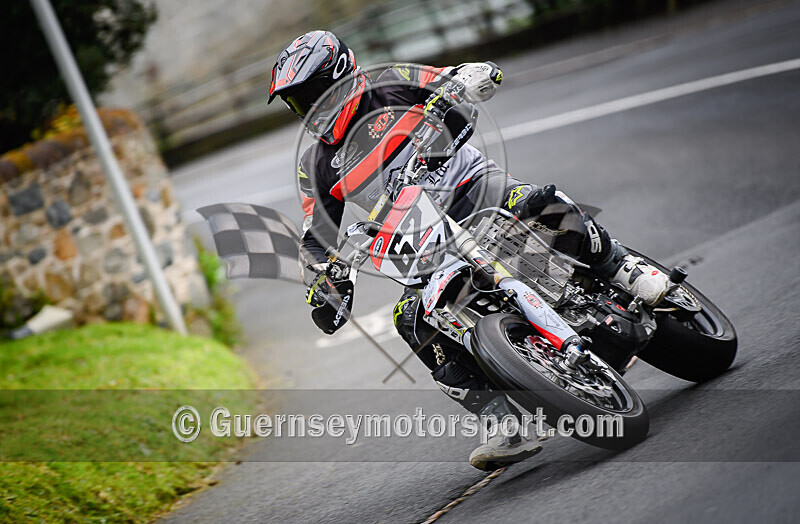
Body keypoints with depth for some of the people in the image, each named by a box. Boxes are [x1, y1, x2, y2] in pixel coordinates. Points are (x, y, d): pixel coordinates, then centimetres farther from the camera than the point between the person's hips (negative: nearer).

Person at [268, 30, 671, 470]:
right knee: (413, 321, -23)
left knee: (545, 207, -35)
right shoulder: (317, 166, 12)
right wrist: (322, 286, -3)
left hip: (477, 186, -3)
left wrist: (444, 95, -25)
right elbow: (316, 239, 14)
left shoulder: (391, 86, 2)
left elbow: (484, 73, -5)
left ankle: (632, 274, -14)